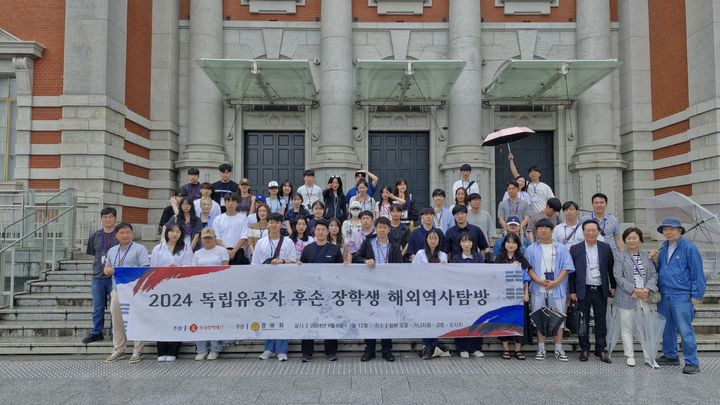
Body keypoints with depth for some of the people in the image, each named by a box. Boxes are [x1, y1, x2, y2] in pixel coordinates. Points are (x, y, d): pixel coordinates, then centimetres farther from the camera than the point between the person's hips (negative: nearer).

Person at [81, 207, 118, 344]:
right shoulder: (95, 236, 10)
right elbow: (93, 256, 15)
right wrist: (97, 268, 4)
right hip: (98, 276, 3)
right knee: (98, 307, 10)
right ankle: (96, 332, 20)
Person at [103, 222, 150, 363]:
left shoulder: (140, 249, 0)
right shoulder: (112, 251, 19)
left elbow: (146, 269, -7)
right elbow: (107, 267, 25)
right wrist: (107, 269, 2)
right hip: (117, 289, 6)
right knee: (117, 321, 9)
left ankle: (138, 351, 4)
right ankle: (118, 350, 20)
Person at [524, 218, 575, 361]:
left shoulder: (561, 249, 8)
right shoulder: (531, 249, 7)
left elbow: (566, 267, 1)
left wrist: (556, 282, -12)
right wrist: (539, 281, -15)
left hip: (557, 289, 0)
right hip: (538, 289, 0)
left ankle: (558, 349, 10)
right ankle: (541, 349, 12)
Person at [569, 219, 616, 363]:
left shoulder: (606, 248, 2)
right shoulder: (575, 249, -2)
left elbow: (611, 268, 7)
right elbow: (571, 271, -1)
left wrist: (613, 286, 5)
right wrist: (572, 291, -3)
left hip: (601, 290, 1)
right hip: (583, 291, -1)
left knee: (601, 321, 8)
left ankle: (601, 349, 17)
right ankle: (584, 349, 17)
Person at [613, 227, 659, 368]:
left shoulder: (646, 257, 9)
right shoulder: (620, 257, -1)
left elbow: (654, 275, 5)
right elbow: (618, 277, -8)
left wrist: (647, 289, -12)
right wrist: (635, 290, -16)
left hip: (644, 297, 2)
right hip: (627, 297, -2)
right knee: (627, 327, 6)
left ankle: (649, 357, 13)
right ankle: (629, 356, 18)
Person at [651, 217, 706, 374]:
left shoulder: (689, 248, -8)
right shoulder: (664, 248, 12)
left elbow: (697, 273, -8)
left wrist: (696, 295, -10)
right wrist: (655, 261, -1)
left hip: (681, 296, -7)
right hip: (664, 295, 7)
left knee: (685, 330, -4)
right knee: (667, 328, 14)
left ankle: (692, 362, 4)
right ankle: (670, 356, 27)